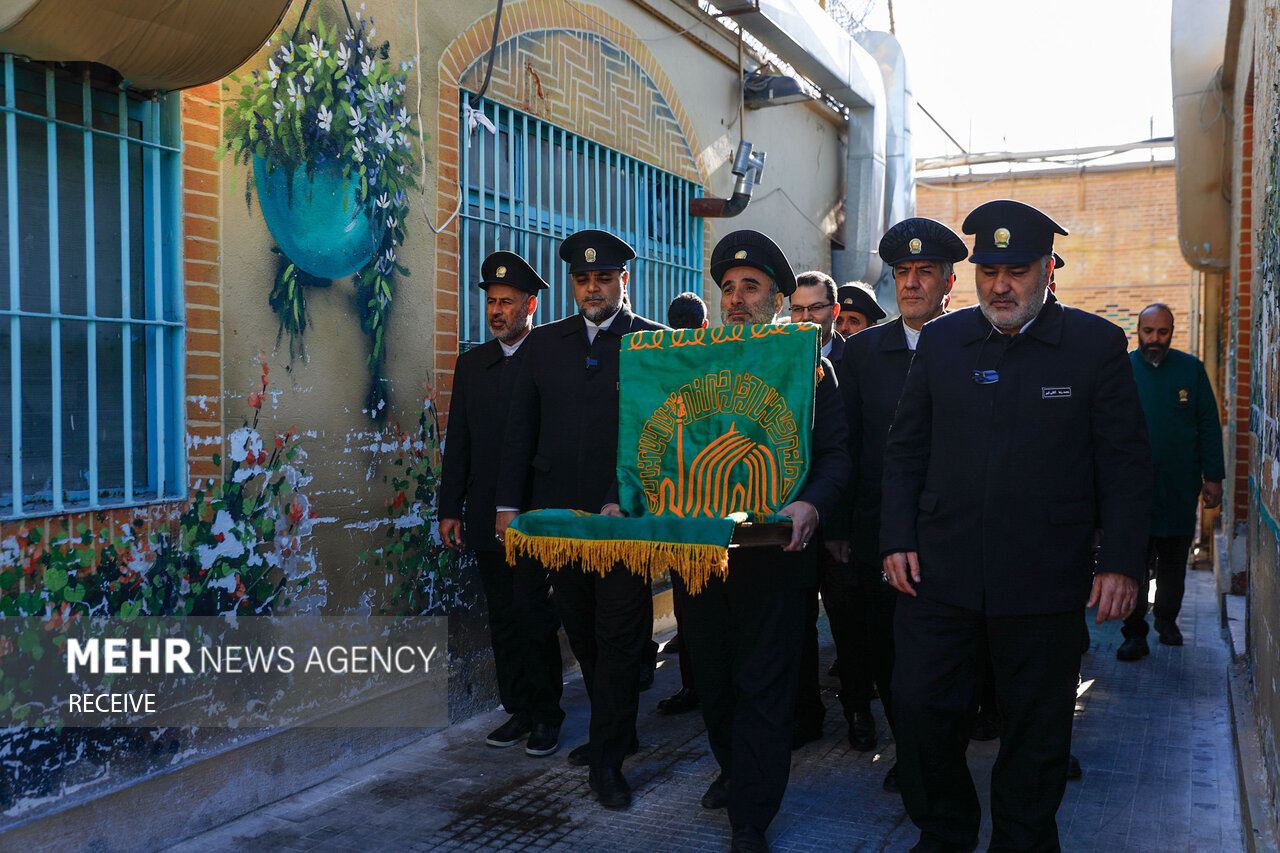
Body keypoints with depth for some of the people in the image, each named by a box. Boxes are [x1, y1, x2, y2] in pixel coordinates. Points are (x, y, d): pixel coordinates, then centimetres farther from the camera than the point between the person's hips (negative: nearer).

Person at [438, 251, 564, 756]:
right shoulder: (472, 363, 13)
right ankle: (518, 710, 23)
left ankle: (547, 715, 13)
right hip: (486, 517, 5)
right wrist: (450, 508, 8)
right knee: (503, 619, 11)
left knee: (534, 616, -2)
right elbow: (458, 441, 13)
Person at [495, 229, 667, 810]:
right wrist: (509, 503, 7)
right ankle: (616, 731, 30)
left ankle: (608, 758, 10)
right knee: (583, 632, 13)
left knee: (619, 636, -1)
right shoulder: (544, 343, 12)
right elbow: (521, 427, 12)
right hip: (559, 514, 4)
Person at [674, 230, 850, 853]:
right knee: (712, 677, 17)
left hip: (770, 551, -4)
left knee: (763, 686, 1)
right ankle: (732, 768, 41)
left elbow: (835, 454, -5)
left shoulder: (807, 366, 0)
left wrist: (812, 504, -25)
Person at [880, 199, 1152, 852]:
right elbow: (905, 449, 9)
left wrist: (1121, 562, -6)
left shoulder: (1096, 344, -1)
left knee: (1037, 728, 10)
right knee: (920, 705, 4)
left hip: (1043, 577, -2)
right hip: (940, 569, 2)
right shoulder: (941, 340, 6)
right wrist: (897, 539, 1)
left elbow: (1126, 462, 0)